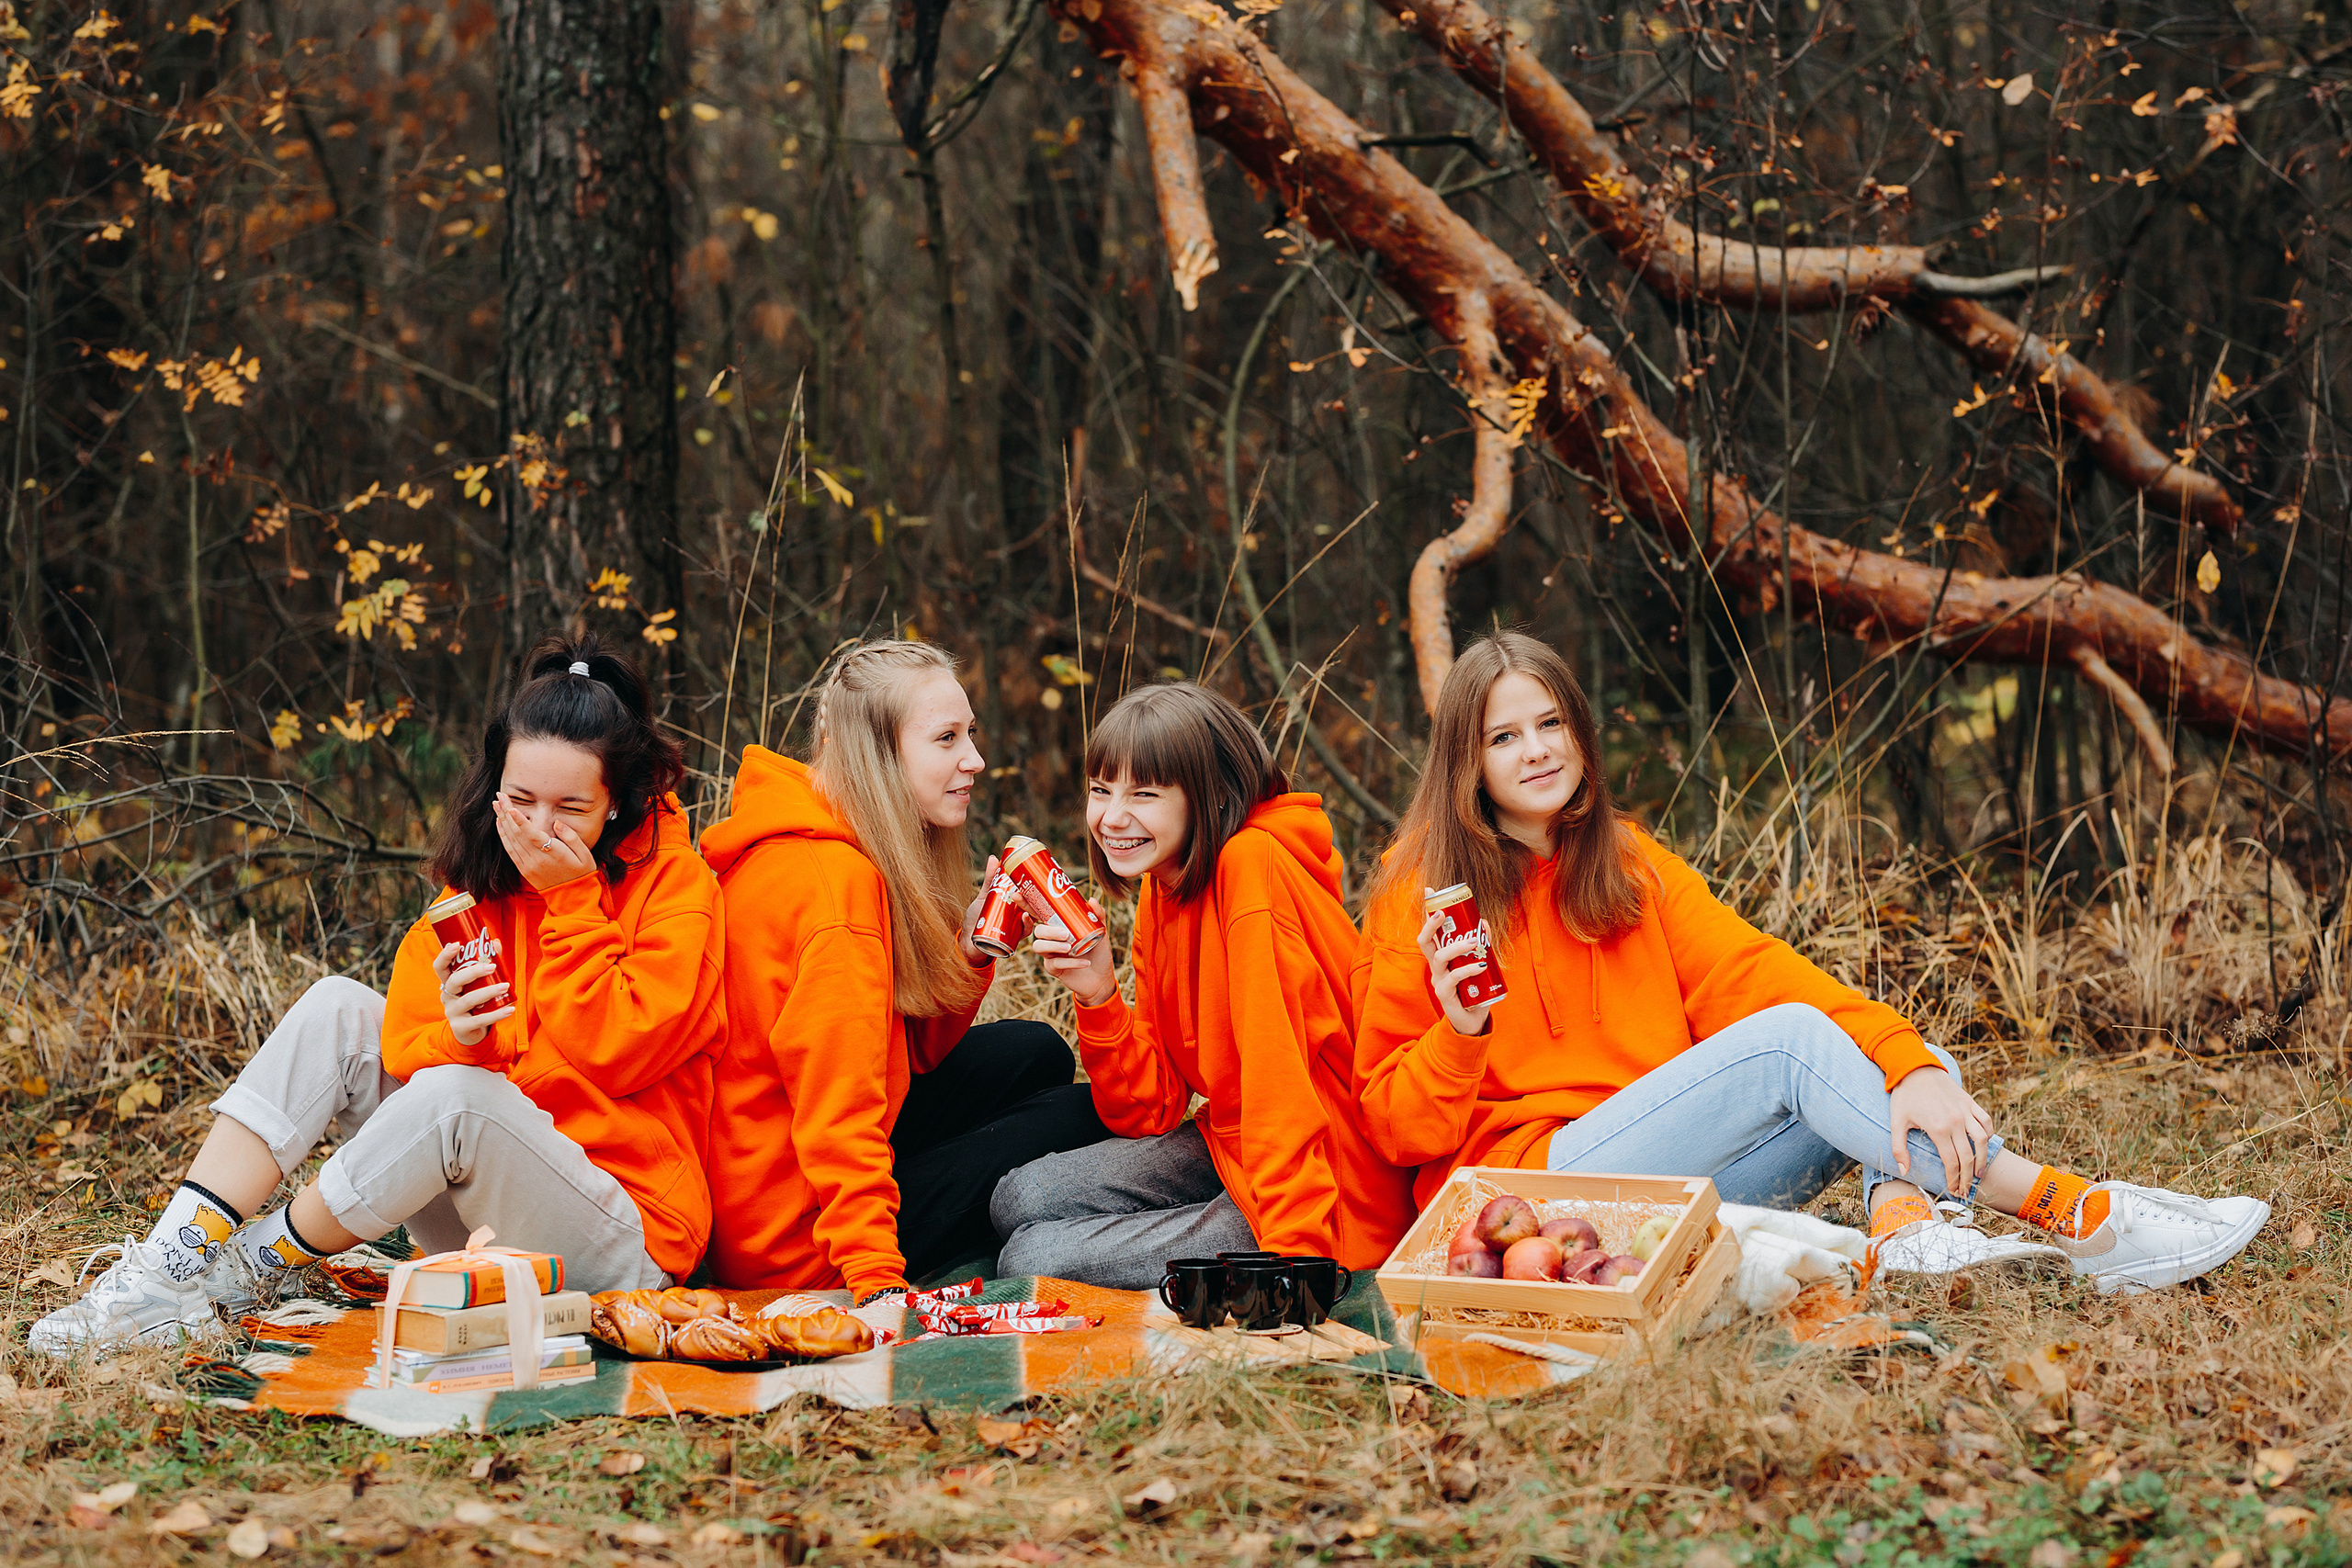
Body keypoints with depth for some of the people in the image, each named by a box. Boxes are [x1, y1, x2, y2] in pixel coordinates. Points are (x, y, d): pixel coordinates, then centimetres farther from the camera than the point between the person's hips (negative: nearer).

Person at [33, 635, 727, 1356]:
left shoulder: (674, 887, -9)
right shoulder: (482, 884, 6)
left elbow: (615, 1056, -20)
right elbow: (407, 1055, -2)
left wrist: (571, 902, -19)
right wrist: (451, 1039, -25)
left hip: (621, 1237, -6)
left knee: (455, 1096, -33)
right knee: (337, 1010, -8)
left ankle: (258, 1265, -11)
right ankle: (171, 1265, -18)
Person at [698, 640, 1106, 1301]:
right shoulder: (835, 877, -23)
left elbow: (912, 1052, 10)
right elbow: (839, 1105, -29)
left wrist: (971, 948, -5)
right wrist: (877, 1277, -33)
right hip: (799, 1246, -10)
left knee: (1033, 1052, 15)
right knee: (1080, 1117, 2)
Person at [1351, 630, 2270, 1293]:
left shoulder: (1626, 863, 15)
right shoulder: (1420, 902, -1)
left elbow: (1746, 970, -1)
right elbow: (1398, 1129, -4)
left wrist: (1910, 1064, -16)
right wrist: (1459, 1033, -24)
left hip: (1686, 1178, 6)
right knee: (1786, 1039, -23)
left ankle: (1905, 1217, -37)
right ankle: (2061, 1209, -25)